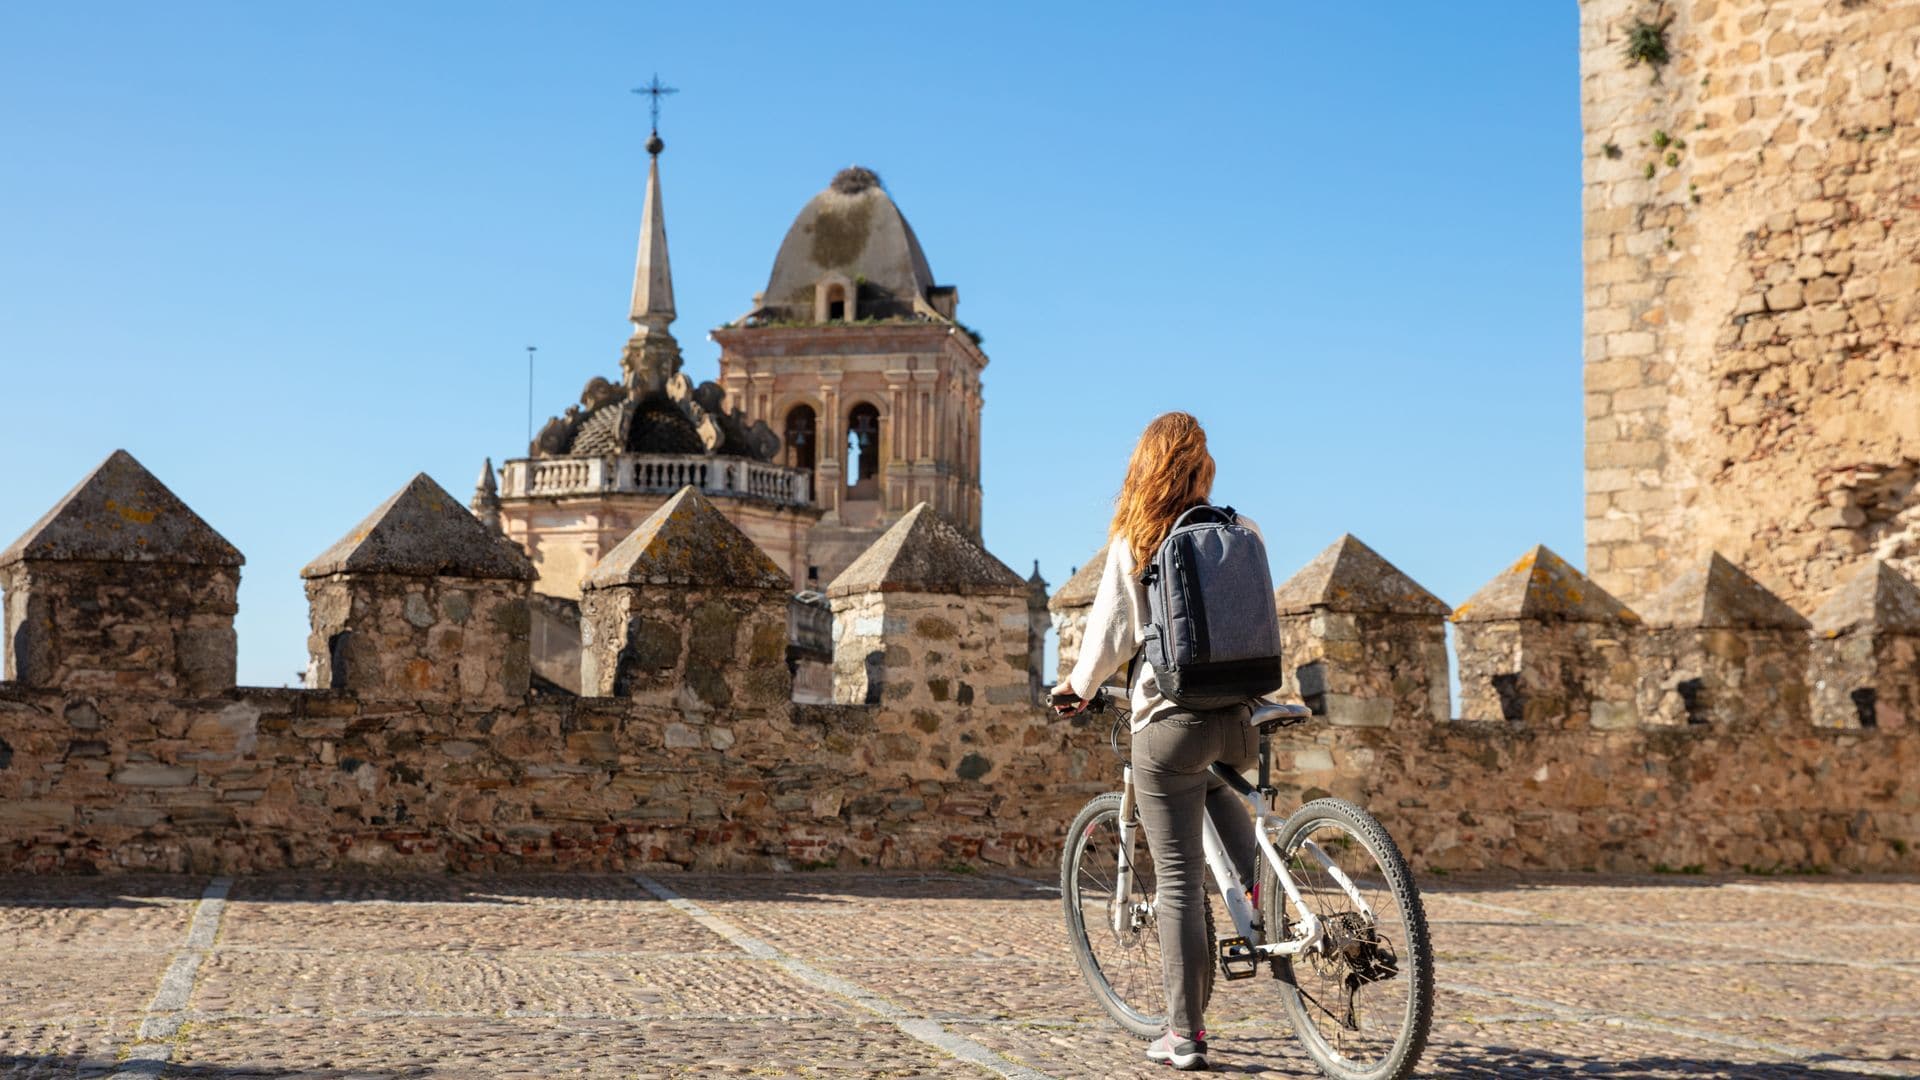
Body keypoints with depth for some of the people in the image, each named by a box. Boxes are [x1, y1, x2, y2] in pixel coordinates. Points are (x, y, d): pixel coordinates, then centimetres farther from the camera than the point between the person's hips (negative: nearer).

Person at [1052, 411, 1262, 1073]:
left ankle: (1184, 1035, 4)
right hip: (1240, 719, 4)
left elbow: (1110, 633, -4)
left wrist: (1077, 687, 15)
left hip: (1169, 722, -4)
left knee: (1179, 880, 1)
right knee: (1216, 789, 39)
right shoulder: (1243, 533, 3)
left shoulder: (1132, 544, -5)